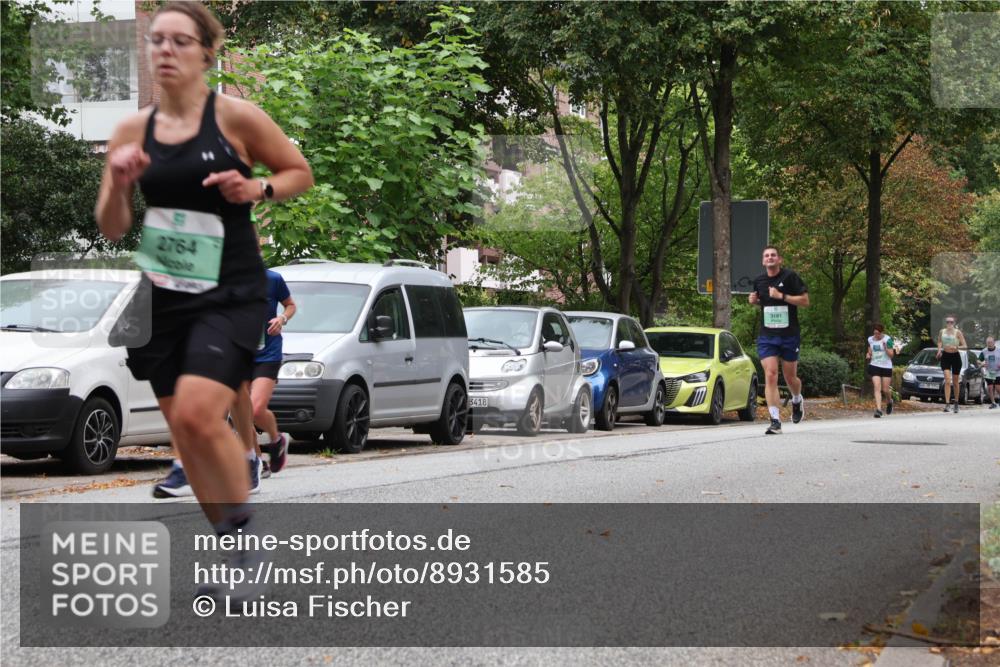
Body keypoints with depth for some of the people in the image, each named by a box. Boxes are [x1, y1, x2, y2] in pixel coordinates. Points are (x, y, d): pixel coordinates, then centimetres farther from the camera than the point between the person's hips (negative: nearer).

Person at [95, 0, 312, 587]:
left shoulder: (235, 116, -6)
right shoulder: (133, 130, 4)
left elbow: (301, 173, 5)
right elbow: (111, 229, 8)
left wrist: (256, 188, -14)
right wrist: (118, 184, -12)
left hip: (230, 294, -5)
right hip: (163, 296, 5)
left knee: (197, 413, -22)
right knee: (184, 430, 9)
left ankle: (243, 523, 0)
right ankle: (231, 545, 26)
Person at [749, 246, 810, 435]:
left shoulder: (790, 276, -7)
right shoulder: (759, 281, 7)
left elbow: (805, 300, -9)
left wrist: (781, 296, -19)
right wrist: (755, 300, 1)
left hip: (789, 335, -2)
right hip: (767, 336, 2)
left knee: (790, 378, 9)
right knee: (770, 376, -11)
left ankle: (797, 401, 44)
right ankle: (775, 421, -13)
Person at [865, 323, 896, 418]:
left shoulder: (887, 340, -8)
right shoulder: (870, 340, 5)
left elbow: (891, 355, -9)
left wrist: (885, 347, -26)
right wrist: (868, 355, -2)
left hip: (886, 366, -2)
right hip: (874, 366, 2)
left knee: (886, 389, 3)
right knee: (877, 388, -13)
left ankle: (889, 402, 37)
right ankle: (878, 409, -18)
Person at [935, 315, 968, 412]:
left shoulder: (957, 332, -5)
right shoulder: (942, 332, 3)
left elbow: (965, 345, -7)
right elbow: (939, 342, 21)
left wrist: (956, 347, -25)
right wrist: (939, 350, 2)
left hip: (955, 356, 0)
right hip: (945, 356, 1)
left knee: (955, 382, 11)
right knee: (947, 381, -14)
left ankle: (956, 403, 28)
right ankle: (947, 404, -20)